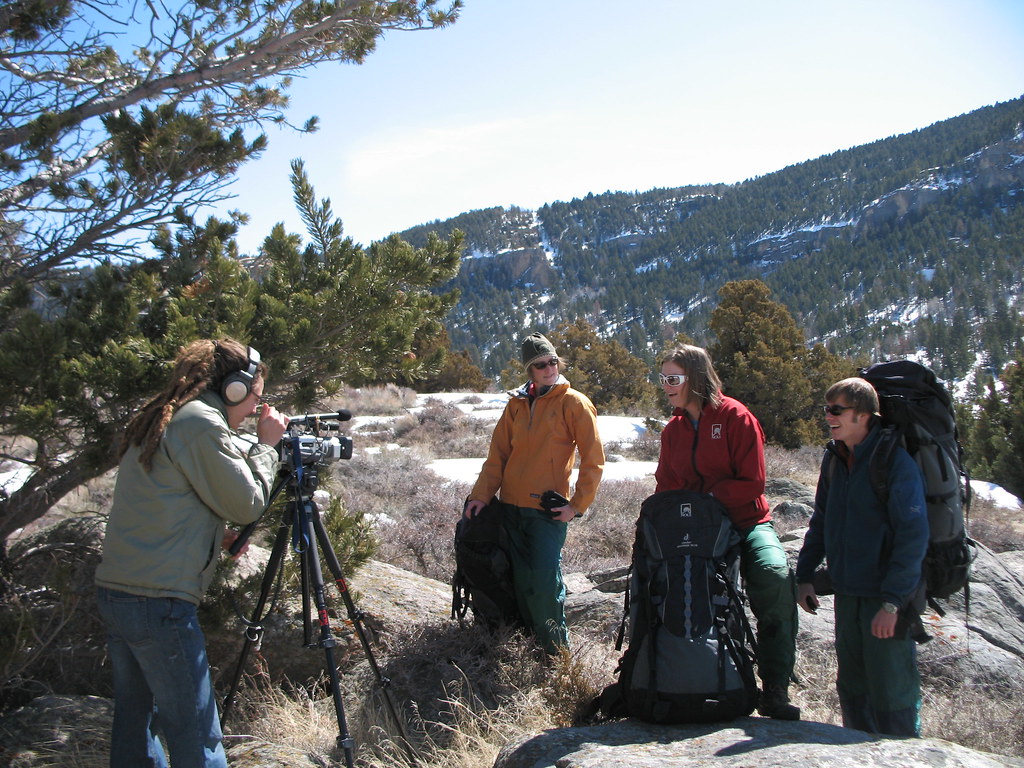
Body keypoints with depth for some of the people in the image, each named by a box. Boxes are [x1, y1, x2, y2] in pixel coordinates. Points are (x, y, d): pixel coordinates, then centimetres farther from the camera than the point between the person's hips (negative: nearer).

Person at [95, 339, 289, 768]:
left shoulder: (154, 421, 15)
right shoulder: (202, 423, -12)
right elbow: (247, 505, -8)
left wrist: (215, 536, 13)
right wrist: (265, 445, 3)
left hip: (114, 592, 10)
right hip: (159, 602, -9)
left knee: (134, 721, 18)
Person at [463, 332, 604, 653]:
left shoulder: (574, 403, -4)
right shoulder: (517, 403, 11)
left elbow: (593, 459, -6)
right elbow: (498, 454, 10)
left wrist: (578, 504, -11)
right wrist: (481, 495, 0)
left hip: (548, 509, -5)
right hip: (511, 506, 5)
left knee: (546, 581, -10)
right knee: (521, 581, 10)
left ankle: (556, 650, 7)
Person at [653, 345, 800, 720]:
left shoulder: (735, 417, -6)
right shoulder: (672, 429, 12)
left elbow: (752, 482, -10)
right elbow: (666, 487, 15)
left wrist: (705, 500, -15)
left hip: (746, 523, -4)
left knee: (775, 576, -30)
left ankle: (774, 690, -20)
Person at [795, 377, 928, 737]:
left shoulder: (896, 460, -13)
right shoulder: (834, 458, 8)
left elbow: (913, 535, -17)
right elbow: (821, 521, 17)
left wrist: (892, 600, -22)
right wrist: (805, 575, 11)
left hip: (887, 598, -7)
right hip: (847, 594, 7)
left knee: (891, 694, -1)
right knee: (852, 690, 16)